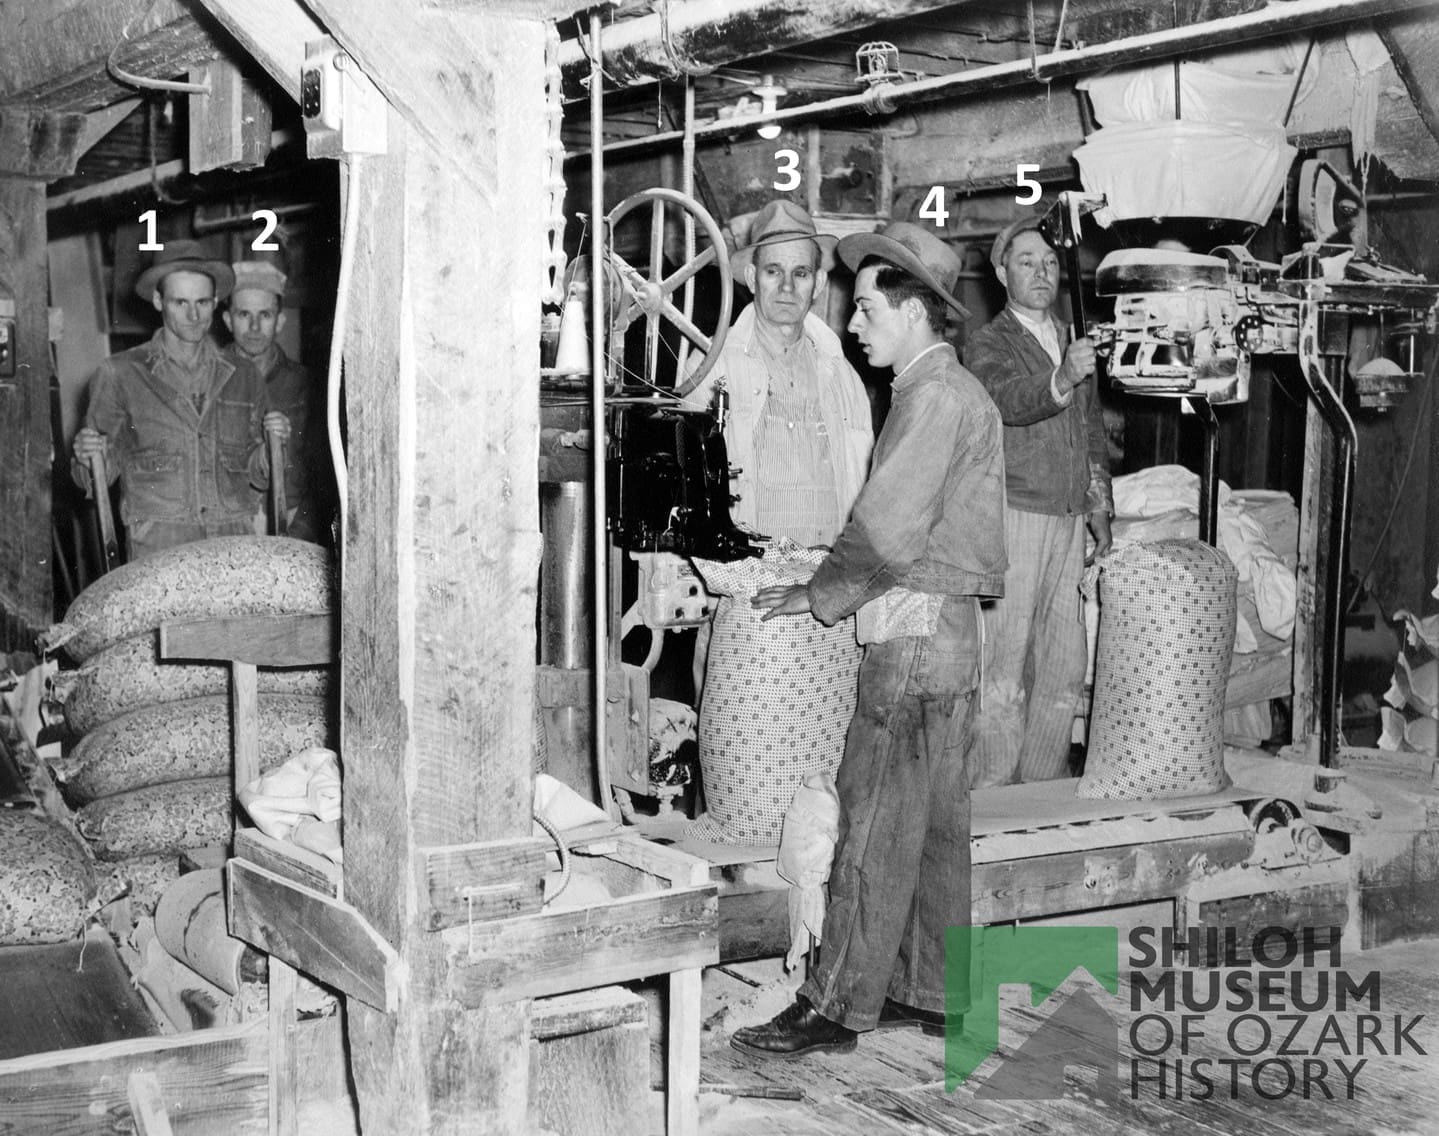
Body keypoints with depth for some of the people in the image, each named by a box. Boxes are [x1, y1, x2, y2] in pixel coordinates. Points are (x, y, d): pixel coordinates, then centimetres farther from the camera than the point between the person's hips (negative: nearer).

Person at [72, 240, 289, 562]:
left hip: (234, 546, 2)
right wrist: (88, 459, -11)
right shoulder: (119, 374, 5)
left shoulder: (243, 376, 13)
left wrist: (271, 446, 0)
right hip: (157, 548, -2)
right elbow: (100, 476, 9)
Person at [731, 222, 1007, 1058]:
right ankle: (932, 994, 21)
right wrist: (834, 587, 14)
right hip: (948, 630, 10)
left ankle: (838, 1008, 2)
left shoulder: (934, 395, -14)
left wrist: (816, 597, -5)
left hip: (914, 634, -10)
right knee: (935, 825, 13)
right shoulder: (963, 392, 17)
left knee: (877, 824, -4)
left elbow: (888, 532, -19)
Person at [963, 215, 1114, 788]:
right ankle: (992, 796, -2)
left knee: (1064, 666, 8)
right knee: (1003, 666, -7)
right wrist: (1061, 381, -42)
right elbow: (1009, 400, -23)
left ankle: (1043, 786, 17)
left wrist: (1100, 511, 19)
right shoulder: (987, 343, -2)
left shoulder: (1073, 342, 19)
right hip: (1014, 518, -6)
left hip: (1071, 521, 6)